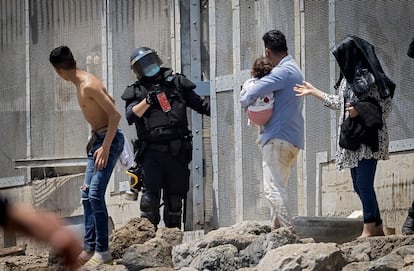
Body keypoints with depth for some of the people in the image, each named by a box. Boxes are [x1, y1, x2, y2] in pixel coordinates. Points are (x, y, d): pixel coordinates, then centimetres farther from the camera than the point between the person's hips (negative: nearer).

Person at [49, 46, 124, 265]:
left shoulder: (88, 86, -21)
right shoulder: (80, 84, 9)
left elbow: (115, 115, -23)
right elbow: (108, 103, 21)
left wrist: (105, 147, -25)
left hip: (110, 139, -10)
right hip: (98, 139, 10)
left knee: (95, 194, -14)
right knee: (87, 194, 9)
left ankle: (103, 251, -11)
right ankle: (89, 248, 12)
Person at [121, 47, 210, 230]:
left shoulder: (176, 83, 13)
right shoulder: (136, 91, 10)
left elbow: (200, 105, 18)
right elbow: (130, 115, -6)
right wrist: (148, 100, -19)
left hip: (176, 151, 2)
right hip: (152, 151, -2)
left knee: (174, 197, 7)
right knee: (150, 194, -13)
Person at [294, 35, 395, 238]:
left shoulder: (369, 78, -11)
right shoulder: (348, 79, 16)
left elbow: (385, 106, -11)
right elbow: (339, 103, 28)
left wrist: (360, 110, -21)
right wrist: (313, 91, 32)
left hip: (368, 139, -9)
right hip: (353, 139, 9)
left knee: (364, 183, -13)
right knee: (359, 185, 7)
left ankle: (369, 229, -10)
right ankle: (377, 227, 12)